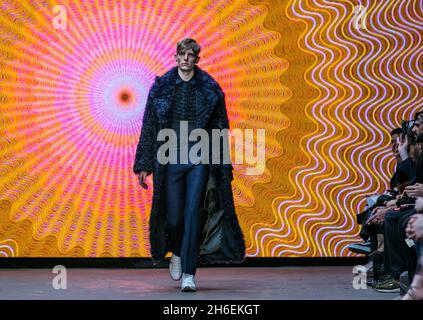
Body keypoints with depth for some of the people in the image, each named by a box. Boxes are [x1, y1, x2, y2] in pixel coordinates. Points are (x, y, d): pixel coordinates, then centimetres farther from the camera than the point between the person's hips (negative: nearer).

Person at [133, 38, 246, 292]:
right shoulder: (161, 87, 5)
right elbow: (149, 127, 6)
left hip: (199, 161, 0)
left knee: (193, 214, -7)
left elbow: (221, 129, 7)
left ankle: (189, 273, -3)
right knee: (174, 216, 1)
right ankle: (177, 252, 34)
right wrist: (144, 165, 1)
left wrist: (223, 168, 3)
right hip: (170, 160, 0)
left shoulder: (210, 90, 5)